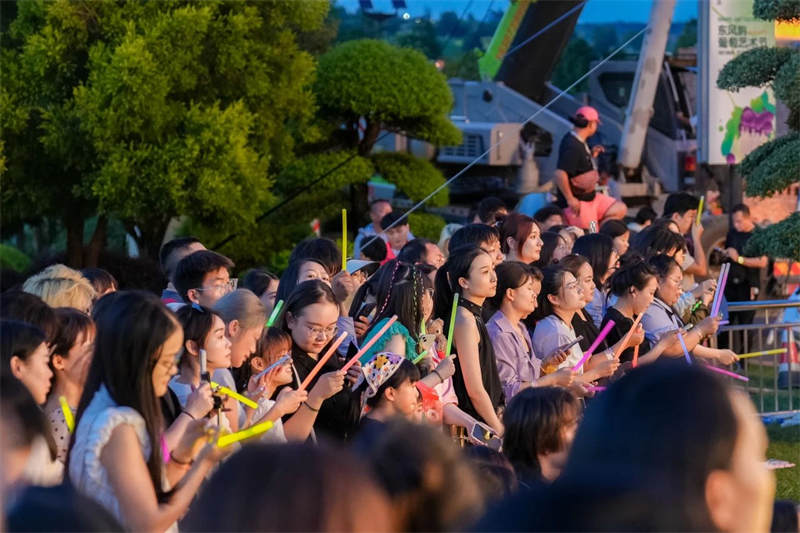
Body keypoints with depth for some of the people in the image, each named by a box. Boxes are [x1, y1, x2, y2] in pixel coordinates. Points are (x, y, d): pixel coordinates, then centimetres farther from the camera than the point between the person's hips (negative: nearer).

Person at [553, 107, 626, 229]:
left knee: (620, 210, 11)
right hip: (577, 202, -10)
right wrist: (570, 198, -25)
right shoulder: (572, 146, -24)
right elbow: (560, 174, -31)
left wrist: (591, 155, 7)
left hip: (589, 196, 10)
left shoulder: (580, 143, 7)